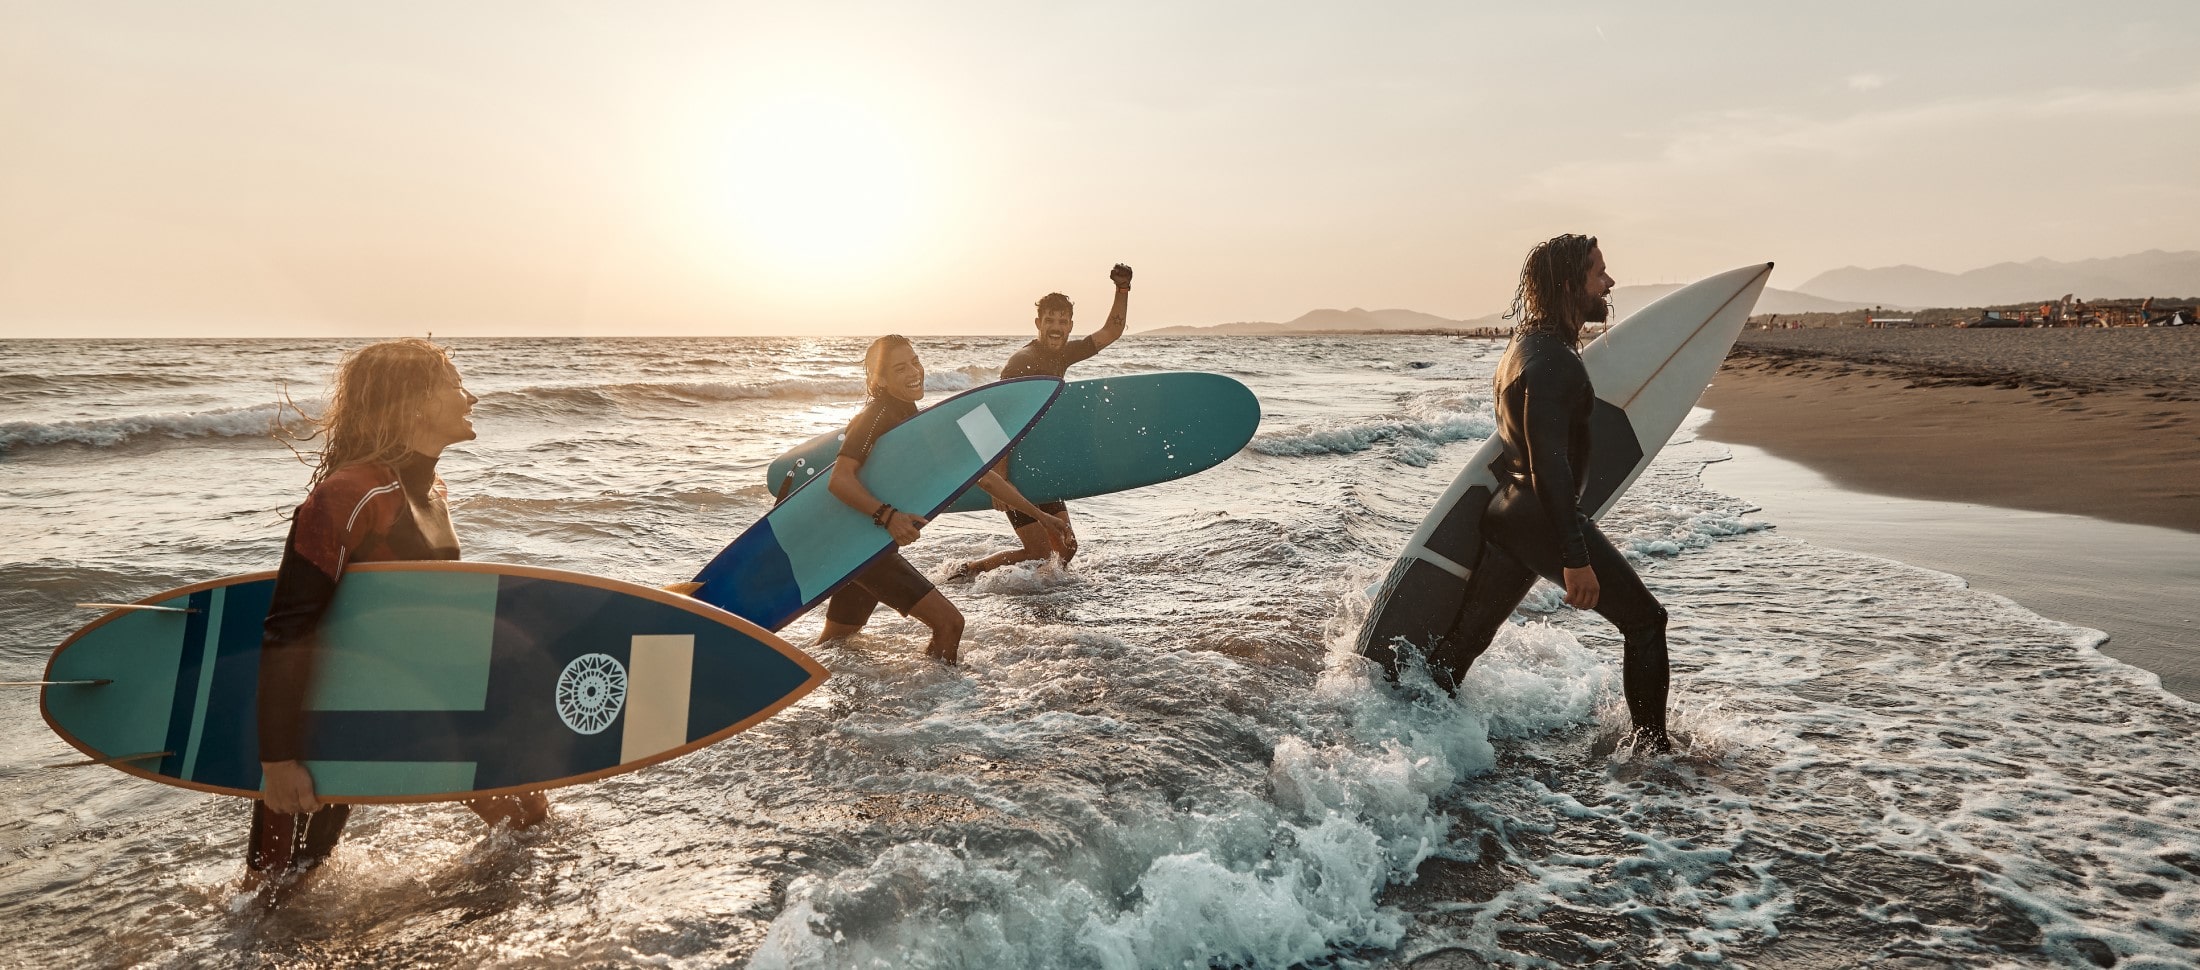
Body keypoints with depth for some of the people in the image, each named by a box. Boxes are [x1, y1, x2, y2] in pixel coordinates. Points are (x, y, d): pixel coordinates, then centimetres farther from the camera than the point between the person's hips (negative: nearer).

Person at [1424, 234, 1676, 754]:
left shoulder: (1526, 346, 13)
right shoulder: (1551, 361, -19)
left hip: (1506, 513, 10)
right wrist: (1575, 558, -25)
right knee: (1645, 621, 5)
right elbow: (1549, 465, -25)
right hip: (1548, 519, -10)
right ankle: (1651, 745, 13)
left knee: (1464, 640, 13)